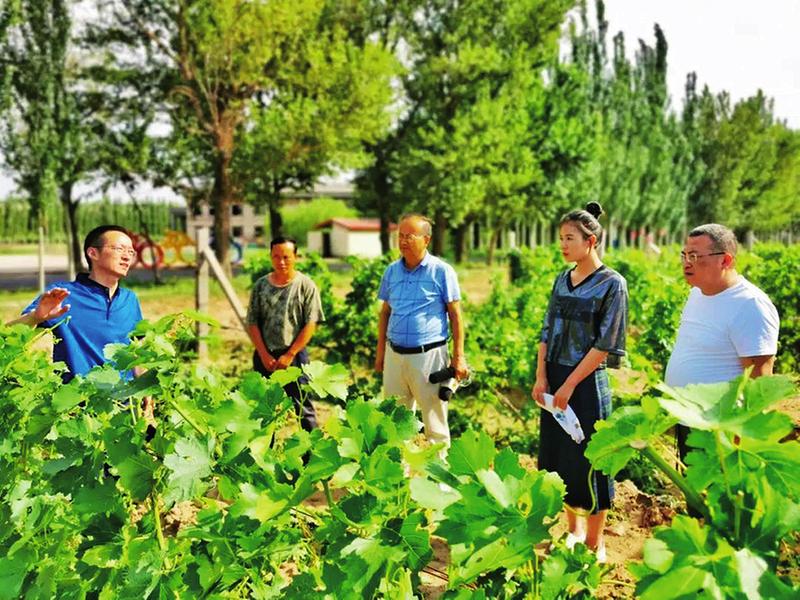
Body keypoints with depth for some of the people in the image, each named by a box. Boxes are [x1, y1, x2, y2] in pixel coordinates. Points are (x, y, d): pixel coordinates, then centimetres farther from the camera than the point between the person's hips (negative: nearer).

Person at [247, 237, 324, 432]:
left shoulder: (306, 285, -2)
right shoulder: (261, 285, 7)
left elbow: (310, 324, -6)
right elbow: (252, 323, 5)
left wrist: (289, 355, -10)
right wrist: (264, 355, -5)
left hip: (294, 355, -3)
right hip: (264, 356, 3)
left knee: (303, 407, -1)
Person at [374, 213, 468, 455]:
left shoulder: (442, 271, -5)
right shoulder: (392, 271, 8)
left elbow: (455, 315, -4)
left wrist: (458, 357, -7)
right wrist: (380, 351, 13)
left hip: (429, 355, -5)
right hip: (395, 354, 5)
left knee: (435, 423, 4)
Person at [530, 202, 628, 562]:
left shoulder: (611, 284, -10)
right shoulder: (562, 280, 8)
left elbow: (605, 344, -13)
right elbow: (547, 331, 10)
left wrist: (570, 385, -14)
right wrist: (541, 377, 0)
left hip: (586, 383, -6)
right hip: (554, 380, 6)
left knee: (589, 461, 3)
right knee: (558, 456, 12)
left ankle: (594, 544, 19)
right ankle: (573, 529, 31)